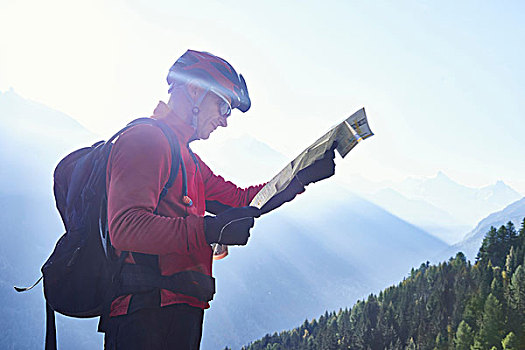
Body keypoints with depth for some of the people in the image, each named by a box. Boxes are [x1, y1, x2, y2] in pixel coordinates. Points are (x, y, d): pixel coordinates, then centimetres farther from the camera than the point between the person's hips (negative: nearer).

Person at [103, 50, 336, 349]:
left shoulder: (187, 159, 26)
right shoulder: (146, 139, -7)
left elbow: (240, 200, 28)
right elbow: (125, 226, -21)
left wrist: (307, 175, 21)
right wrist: (210, 230, -28)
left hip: (182, 313, 10)